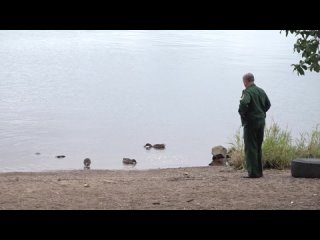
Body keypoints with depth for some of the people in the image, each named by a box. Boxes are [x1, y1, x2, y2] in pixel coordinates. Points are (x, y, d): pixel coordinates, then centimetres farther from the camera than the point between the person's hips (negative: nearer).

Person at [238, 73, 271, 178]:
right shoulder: (261, 91, 11)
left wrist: (241, 113, -15)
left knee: (250, 148, -3)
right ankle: (259, 171, 18)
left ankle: (253, 172, -6)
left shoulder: (247, 92, -14)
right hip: (261, 121, 8)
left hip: (251, 122, -8)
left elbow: (244, 103, -32)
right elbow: (268, 104, 19)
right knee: (259, 147, 15)